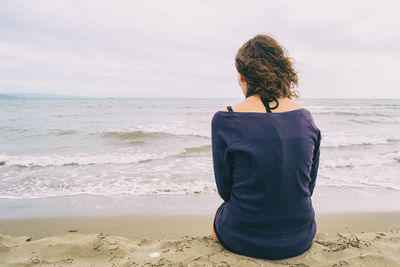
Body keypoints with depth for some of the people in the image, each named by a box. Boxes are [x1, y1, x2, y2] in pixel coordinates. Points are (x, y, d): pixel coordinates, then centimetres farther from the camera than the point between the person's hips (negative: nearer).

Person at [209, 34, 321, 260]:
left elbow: (224, 188, -8)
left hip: (243, 239, -3)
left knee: (217, 217, 31)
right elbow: (309, 184, 3)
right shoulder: (306, 117, -5)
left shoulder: (225, 119, -18)